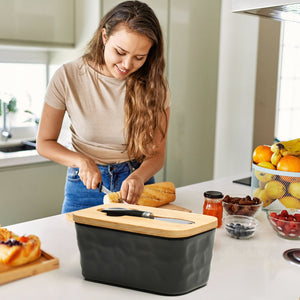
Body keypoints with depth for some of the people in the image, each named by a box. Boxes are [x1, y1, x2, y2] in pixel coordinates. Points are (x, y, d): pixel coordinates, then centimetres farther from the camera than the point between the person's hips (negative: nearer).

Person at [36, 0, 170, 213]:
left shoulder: (154, 85, -8)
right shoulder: (68, 76, -10)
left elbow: (157, 154, -4)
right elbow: (44, 143, -3)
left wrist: (138, 177, -24)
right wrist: (82, 161, -19)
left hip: (136, 187, 1)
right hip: (85, 185, 0)